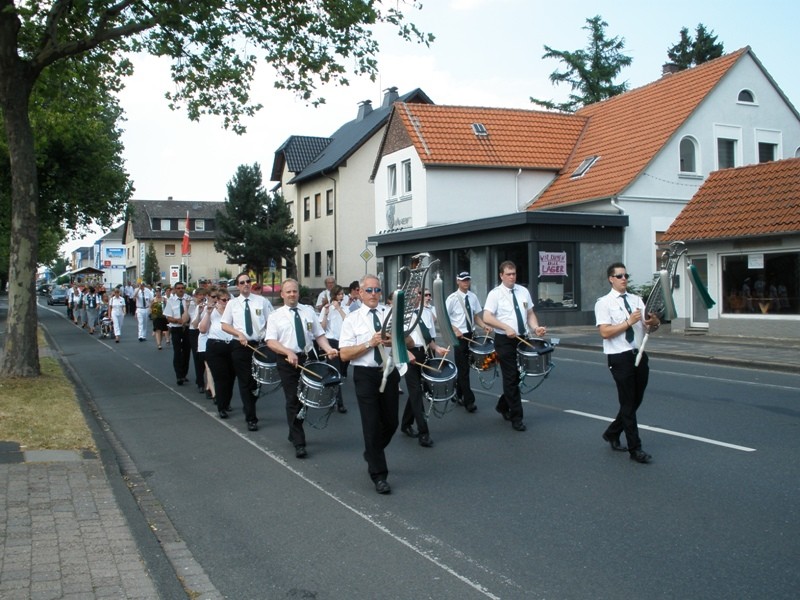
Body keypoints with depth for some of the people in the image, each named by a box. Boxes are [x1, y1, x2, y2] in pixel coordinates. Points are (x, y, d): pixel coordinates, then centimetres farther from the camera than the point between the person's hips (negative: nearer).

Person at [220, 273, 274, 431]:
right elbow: (225, 326, 3)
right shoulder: (232, 303, 3)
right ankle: (251, 418, 9)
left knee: (258, 380, 9)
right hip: (240, 346, 0)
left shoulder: (262, 301, 2)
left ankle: (249, 407, 35)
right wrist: (239, 334, -13)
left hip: (259, 345, 0)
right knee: (245, 382, 2)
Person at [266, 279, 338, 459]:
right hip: (287, 361, -4)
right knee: (293, 400, -5)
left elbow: (319, 335, 5)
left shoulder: (309, 311, 7)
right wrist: (289, 352, -27)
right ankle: (299, 443, -1)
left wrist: (329, 349, -14)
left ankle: (293, 433, 34)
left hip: (307, 358, 4)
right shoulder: (275, 316, -2)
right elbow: (271, 342, -11)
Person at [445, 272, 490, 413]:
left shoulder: (473, 297, 5)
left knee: (464, 367, 15)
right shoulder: (452, 298, -10)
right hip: (459, 336, -5)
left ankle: (459, 395, 30)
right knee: (463, 369, -1)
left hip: (471, 335, 5)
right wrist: (455, 330, -22)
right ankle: (469, 401, 3)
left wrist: (484, 326, -7)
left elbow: (476, 316, 11)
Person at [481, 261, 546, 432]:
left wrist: (535, 328, -8)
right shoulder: (495, 294, -8)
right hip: (504, 340, -6)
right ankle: (516, 418, 4)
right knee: (511, 378, -3)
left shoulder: (523, 291, 8)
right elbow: (487, 317, -16)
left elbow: (530, 314, 12)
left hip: (522, 339, 6)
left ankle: (503, 406, 34)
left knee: (518, 376, 13)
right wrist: (506, 328, -27)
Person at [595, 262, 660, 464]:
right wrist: (629, 322, -21)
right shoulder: (604, 303, -6)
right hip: (620, 357, -6)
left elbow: (650, 325, 3)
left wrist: (654, 322, -19)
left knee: (636, 401, 15)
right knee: (628, 403, 0)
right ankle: (635, 449, 8)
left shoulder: (636, 300, 10)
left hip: (639, 354, 6)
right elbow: (605, 332, -16)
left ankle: (612, 433, 35)